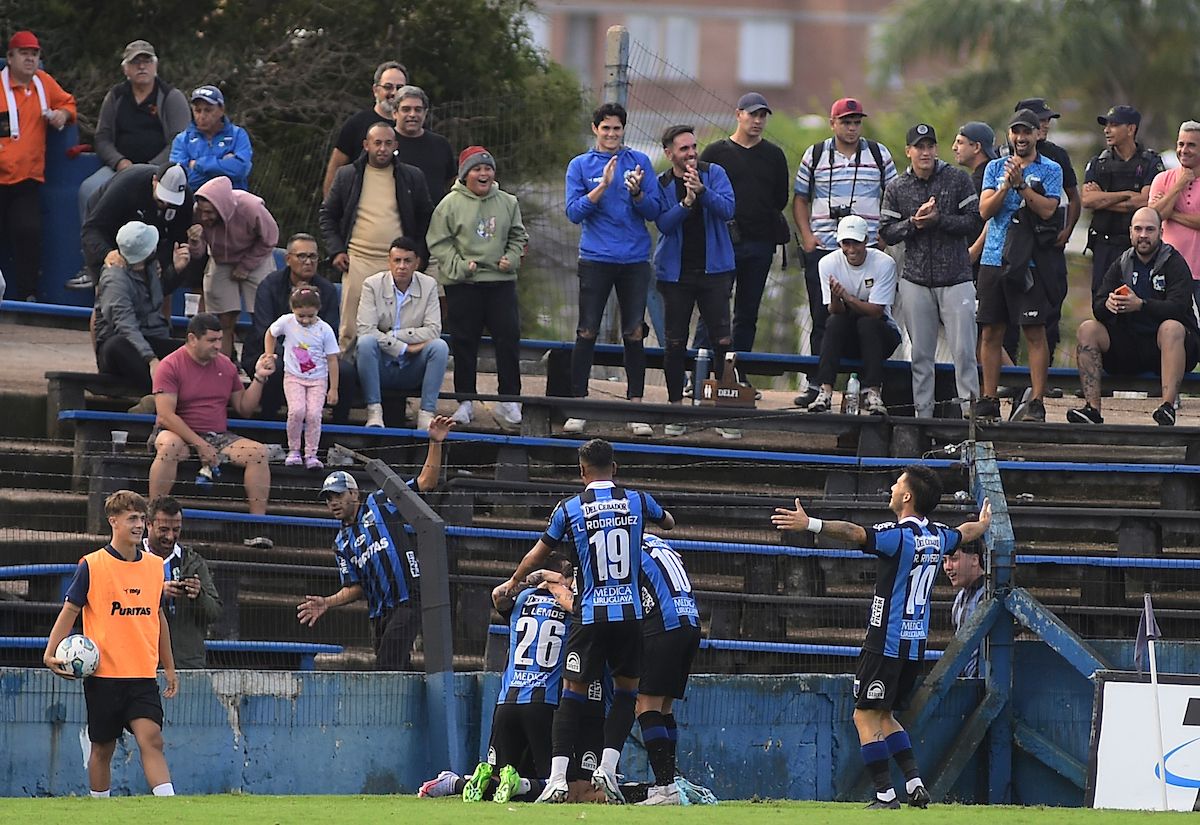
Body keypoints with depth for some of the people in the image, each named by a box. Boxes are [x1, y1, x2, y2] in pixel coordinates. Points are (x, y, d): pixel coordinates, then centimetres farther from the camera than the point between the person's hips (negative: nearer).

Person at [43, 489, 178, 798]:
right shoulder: (91, 566, -3)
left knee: (151, 739, -14)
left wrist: (169, 668, 21)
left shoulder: (154, 565, 9)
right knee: (102, 748, 6)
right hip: (103, 675, -2)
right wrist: (51, 654, -11)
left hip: (143, 674, 2)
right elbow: (69, 611, 1)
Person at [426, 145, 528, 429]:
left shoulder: (507, 203, 9)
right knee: (464, 342, 2)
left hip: (500, 280, 2)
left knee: (509, 338, -2)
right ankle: (465, 401, 11)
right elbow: (438, 242, -2)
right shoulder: (451, 204, -1)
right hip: (462, 284, -2)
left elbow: (518, 236, 17)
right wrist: (459, 265, -13)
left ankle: (508, 401, 6)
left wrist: (511, 258, 0)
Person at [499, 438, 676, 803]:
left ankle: (557, 779, -4)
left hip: (590, 615, -1)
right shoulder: (637, 501, 2)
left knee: (573, 692, 6)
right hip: (629, 613, 1)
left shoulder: (569, 509, -3)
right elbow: (668, 523, 26)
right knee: (627, 690, 15)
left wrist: (513, 582, 30)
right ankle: (607, 767, 0)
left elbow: (537, 555, 11)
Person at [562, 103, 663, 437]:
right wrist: (603, 186, -15)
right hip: (596, 259, -1)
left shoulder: (639, 162, 7)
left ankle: (635, 407, 6)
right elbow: (574, 212, -5)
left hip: (635, 260, 1)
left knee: (634, 334, 1)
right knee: (587, 333, -2)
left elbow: (654, 212, 4)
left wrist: (637, 193, -16)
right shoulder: (580, 165, 5)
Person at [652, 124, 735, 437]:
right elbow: (663, 224, -11)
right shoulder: (661, 185, 1)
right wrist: (686, 202, -26)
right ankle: (675, 408, 14)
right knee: (675, 342, 4)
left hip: (714, 268, -1)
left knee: (722, 339, -6)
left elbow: (727, 209, -13)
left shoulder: (714, 174, 0)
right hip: (675, 272, 1)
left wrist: (702, 191, -28)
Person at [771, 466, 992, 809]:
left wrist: (810, 524, -40)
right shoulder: (937, 536, 9)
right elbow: (966, 533, 32)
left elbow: (855, 534, -31)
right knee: (884, 715, 18)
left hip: (887, 642, -8)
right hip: (916, 644, 8)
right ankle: (914, 782, 7)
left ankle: (885, 794, -10)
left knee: (866, 715, -4)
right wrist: (983, 523, 55)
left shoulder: (898, 534, -15)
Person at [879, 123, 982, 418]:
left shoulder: (958, 180, 2)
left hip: (955, 280, -2)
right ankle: (923, 415, 8)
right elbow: (887, 233, 6)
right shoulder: (897, 189, 8)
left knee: (963, 351, -8)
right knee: (921, 354, 4)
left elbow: (975, 222, -3)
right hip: (916, 281, 2)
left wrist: (938, 219, -14)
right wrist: (914, 223, -11)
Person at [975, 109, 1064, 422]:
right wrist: (1006, 186, -12)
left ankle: (1036, 403, -5)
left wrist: (1021, 185, -16)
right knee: (991, 332, 4)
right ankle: (988, 403, 10)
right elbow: (985, 210, 3)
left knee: (1034, 332, -6)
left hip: (1029, 262, -4)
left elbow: (1047, 209, -10)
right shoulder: (995, 168, 13)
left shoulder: (1050, 170, 4)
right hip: (993, 258, 4)